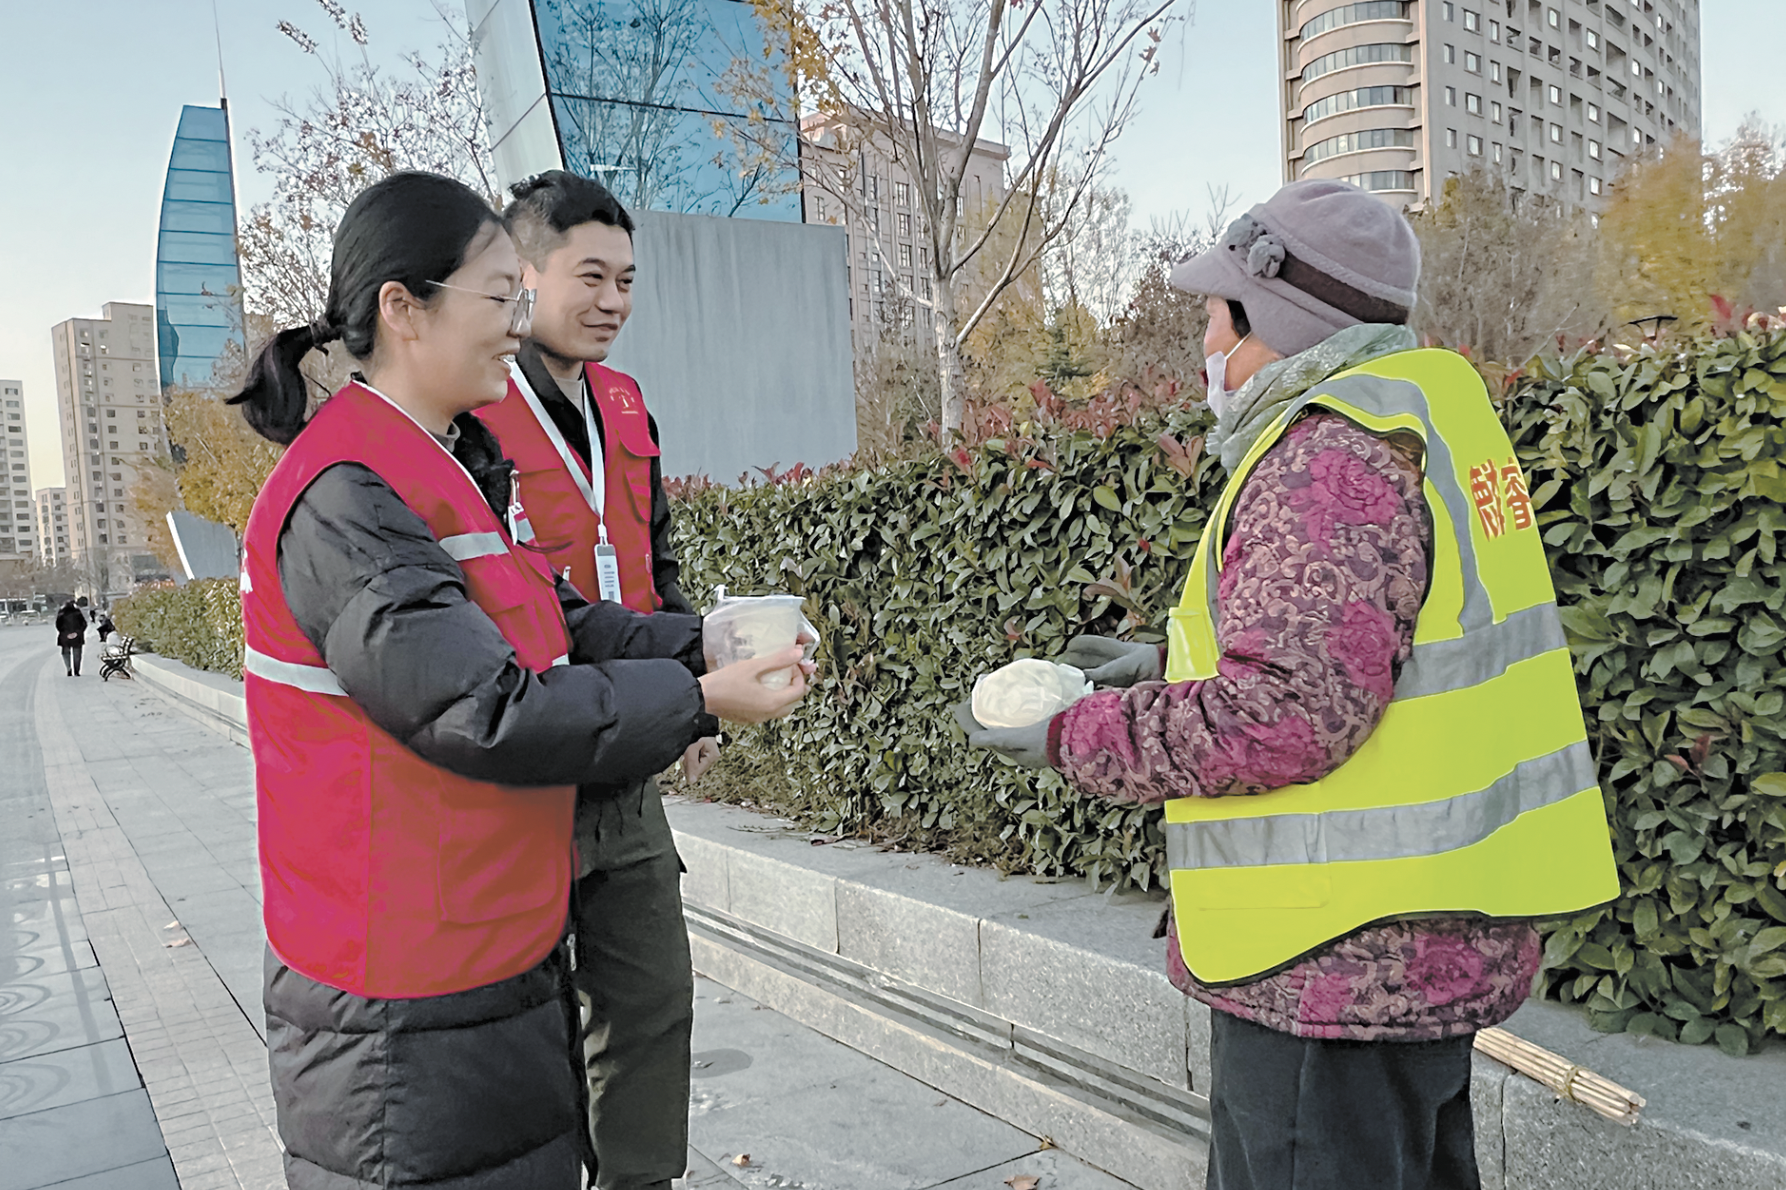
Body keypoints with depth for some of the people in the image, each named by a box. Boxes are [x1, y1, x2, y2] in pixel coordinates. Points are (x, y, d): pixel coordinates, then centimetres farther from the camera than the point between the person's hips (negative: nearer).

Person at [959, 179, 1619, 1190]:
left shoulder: (1329, 458, -20)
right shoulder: (1424, 412, 12)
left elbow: (1288, 716, -28)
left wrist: (1076, 739, -16)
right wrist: (1173, 667, 14)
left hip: (1344, 963, -10)